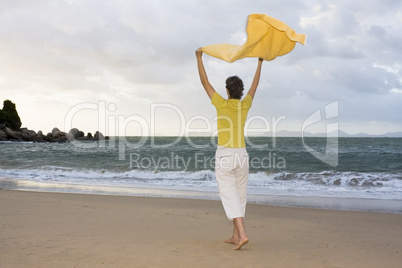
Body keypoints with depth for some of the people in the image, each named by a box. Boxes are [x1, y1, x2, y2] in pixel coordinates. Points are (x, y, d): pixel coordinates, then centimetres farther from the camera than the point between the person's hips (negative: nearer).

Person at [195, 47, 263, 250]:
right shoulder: (245, 105, 2)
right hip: (241, 155, 4)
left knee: (230, 197, -5)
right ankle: (235, 236, 18)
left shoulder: (221, 104, -7)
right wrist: (260, 62, 33)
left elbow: (204, 81, 0)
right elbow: (255, 85, 19)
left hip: (224, 156, -4)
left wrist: (199, 57, 9)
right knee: (240, 195, 13)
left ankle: (242, 234, -19)